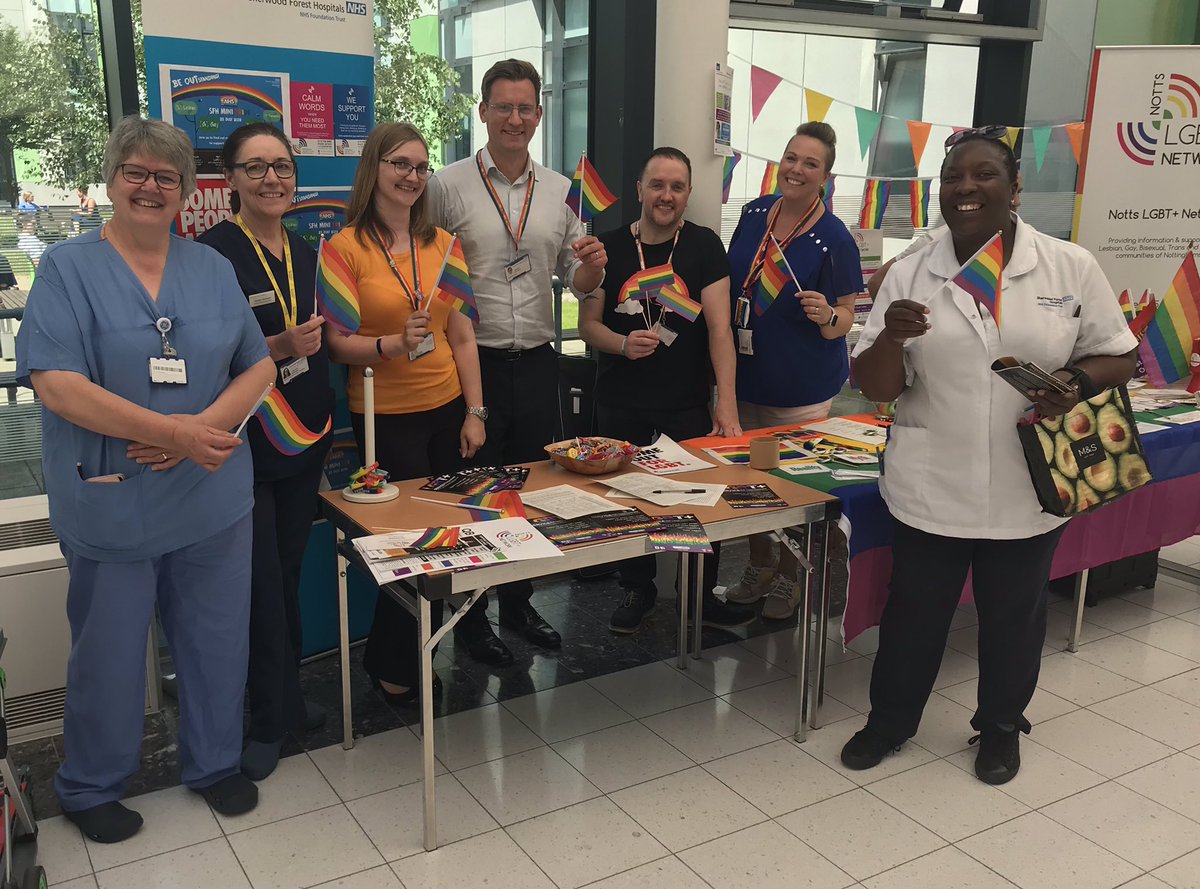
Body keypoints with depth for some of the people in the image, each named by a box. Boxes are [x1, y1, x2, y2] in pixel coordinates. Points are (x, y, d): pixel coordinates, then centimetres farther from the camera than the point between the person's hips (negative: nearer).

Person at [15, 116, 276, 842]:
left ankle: (216, 763, 36)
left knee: (218, 640, 14)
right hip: (111, 504, -3)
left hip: (214, 498, 4)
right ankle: (91, 788, 32)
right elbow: (56, 385, -15)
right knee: (109, 652, 11)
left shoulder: (213, 269, 7)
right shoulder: (68, 268, -5)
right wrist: (171, 431, -23)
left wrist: (205, 427, -14)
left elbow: (259, 367, 4)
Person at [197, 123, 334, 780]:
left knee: (288, 571, 14)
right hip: (243, 445, -6)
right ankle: (271, 719, 15)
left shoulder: (303, 252, 11)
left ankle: (287, 698, 28)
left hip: (305, 438, 6)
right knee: (262, 582, 0)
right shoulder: (212, 252, -11)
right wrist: (276, 349, -24)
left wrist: (327, 421, 15)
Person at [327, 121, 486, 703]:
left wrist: (474, 412, 3)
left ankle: (418, 656, 28)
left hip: (447, 410, 4)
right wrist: (393, 344, -26)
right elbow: (338, 344, -9)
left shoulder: (441, 243, 7)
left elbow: (462, 337, 8)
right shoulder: (345, 247, -6)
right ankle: (389, 665, 25)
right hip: (385, 416, -4)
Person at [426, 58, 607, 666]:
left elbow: (577, 281, 11)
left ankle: (518, 604, 33)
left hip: (537, 364, 4)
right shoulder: (447, 186, -3)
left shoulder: (560, 192, 9)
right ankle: (470, 616, 23)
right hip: (473, 361, -4)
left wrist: (591, 266, -11)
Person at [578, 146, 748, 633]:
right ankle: (638, 589, 29)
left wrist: (726, 404, -20)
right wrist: (623, 343, -20)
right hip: (621, 405, 1)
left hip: (689, 403, -1)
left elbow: (719, 327, -10)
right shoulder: (610, 247, 0)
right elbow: (587, 323, 3)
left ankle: (702, 593, 22)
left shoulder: (704, 246, -3)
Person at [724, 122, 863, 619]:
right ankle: (759, 565, 35)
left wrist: (826, 316, -31)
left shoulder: (834, 239, -14)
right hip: (745, 374, 5)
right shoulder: (754, 214, 1)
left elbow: (845, 319, -10)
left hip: (802, 387, -5)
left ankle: (788, 578, 27)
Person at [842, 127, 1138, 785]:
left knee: (1013, 618, 17)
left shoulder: (1071, 267, -4)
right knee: (913, 613, 15)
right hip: (930, 489, 0)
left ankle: (1001, 726, 41)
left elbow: (1119, 357, 3)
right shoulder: (910, 276, -2)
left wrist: (1076, 381, -19)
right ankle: (889, 720, 37)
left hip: (1026, 493, 0)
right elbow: (875, 387, -3)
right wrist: (891, 337, -24)